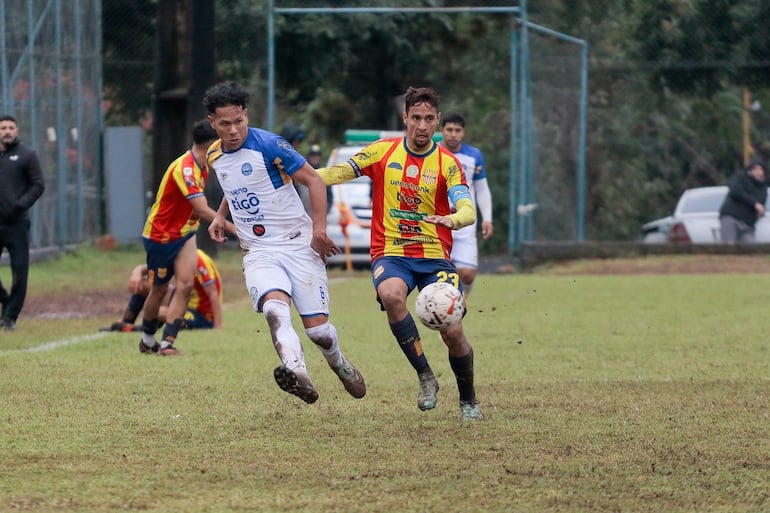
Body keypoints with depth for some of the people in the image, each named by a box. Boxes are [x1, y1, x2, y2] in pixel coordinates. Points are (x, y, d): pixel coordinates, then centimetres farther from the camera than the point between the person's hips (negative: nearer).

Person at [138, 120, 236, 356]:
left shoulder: (201, 167, 1)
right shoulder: (184, 168, -29)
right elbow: (203, 210, -36)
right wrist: (233, 228, -39)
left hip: (183, 233, 7)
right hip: (159, 236, -7)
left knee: (185, 284, -10)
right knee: (159, 289, 8)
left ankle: (167, 343, -11)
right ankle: (147, 340, 30)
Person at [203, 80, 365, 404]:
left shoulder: (268, 145, -12)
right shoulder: (214, 156, 8)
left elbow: (313, 179, -9)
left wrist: (319, 228, -18)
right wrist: (220, 216, 18)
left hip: (298, 246, -3)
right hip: (258, 253, 3)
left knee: (317, 328, -4)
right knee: (275, 307, -29)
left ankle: (341, 366, 32)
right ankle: (297, 374, -53)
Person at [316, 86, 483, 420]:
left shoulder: (447, 163, -1)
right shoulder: (383, 152, 3)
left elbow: (468, 210, -14)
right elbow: (338, 174, 2)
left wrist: (452, 219, -37)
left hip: (435, 255, 0)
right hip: (390, 254, 0)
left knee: (452, 332, -10)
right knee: (391, 295, -34)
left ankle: (468, 400, 18)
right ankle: (425, 376, -19)